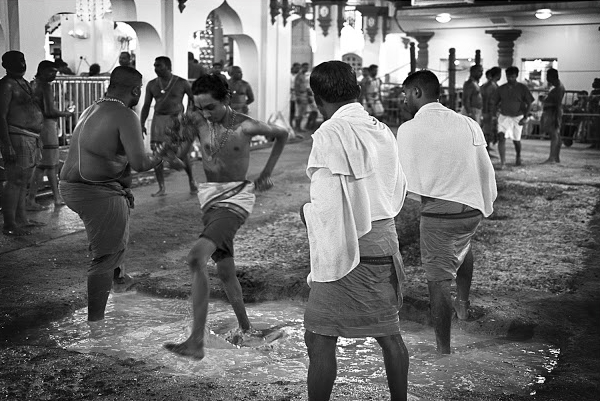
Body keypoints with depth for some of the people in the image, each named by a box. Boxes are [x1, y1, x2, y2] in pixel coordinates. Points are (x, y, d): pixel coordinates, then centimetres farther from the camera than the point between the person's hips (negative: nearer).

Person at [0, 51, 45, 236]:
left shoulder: (23, 83, 18)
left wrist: (36, 139, 25)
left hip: (30, 139, 10)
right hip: (17, 139, -10)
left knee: (23, 180, 15)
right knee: (15, 181, -9)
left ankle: (22, 219, 25)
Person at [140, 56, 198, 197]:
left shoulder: (182, 83, -1)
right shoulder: (152, 84, 7)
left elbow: (193, 98, 10)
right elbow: (146, 106, 10)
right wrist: (142, 124, 2)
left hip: (177, 119, -3)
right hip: (158, 120, 3)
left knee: (182, 152, -5)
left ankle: (191, 180, 20)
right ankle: (162, 188, 5)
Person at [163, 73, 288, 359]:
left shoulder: (245, 126, -8)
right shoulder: (197, 121, 2)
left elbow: (281, 135, 8)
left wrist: (266, 172, 7)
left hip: (236, 198, -6)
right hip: (209, 197, 6)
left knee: (196, 258, -24)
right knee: (224, 268, 14)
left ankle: (197, 341, -26)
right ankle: (245, 327, 35)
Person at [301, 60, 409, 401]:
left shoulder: (330, 134, -15)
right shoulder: (383, 131, 6)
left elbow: (328, 206, -18)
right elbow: (399, 191, 15)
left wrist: (307, 211, 0)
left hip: (349, 247, -8)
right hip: (387, 242, 8)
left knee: (319, 338, 1)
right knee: (388, 332, 19)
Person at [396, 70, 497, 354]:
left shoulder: (409, 129, -8)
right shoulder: (468, 124, 4)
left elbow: (409, 182, -8)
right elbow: (487, 172, 10)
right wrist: (486, 206, 24)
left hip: (437, 212, -5)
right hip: (472, 210, 5)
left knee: (438, 282, 6)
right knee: (463, 245, 38)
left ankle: (444, 351, 15)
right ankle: (463, 303, 43)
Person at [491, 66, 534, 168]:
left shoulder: (522, 88, -4)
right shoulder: (501, 89, 2)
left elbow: (529, 103, -2)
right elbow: (494, 103, 8)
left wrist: (525, 117, -11)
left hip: (517, 117, -1)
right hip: (504, 117, 1)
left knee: (516, 140, 12)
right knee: (501, 137, -18)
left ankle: (518, 157, 40)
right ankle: (502, 162, -17)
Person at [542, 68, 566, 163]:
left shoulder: (559, 87, -15)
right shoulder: (556, 86, 16)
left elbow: (558, 104, -21)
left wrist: (557, 118, -24)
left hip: (553, 112, -10)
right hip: (550, 112, 10)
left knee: (554, 134, -14)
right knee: (556, 135, 11)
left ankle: (552, 158, -20)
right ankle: (557, 157, 15)